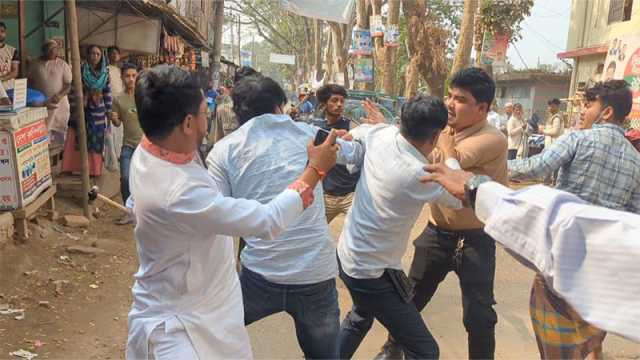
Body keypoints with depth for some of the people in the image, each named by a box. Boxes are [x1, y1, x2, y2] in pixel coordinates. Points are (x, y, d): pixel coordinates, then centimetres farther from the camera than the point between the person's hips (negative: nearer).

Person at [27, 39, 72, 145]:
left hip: (59, 104, -1)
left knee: (59, 133, 3)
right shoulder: (36, 64, 7)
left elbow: (69, 84, -1)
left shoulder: (63, 65, 2)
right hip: (41, 104, 1)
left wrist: (60, 95, -18)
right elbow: (30, 82, 14)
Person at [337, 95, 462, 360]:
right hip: (373, 272, -8)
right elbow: (460, 199, -5)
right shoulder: (422, 176, -26)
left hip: (347, 254, 9)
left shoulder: (379, 135, -8)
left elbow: (355, 133, 16)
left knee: (359, 318, 35)